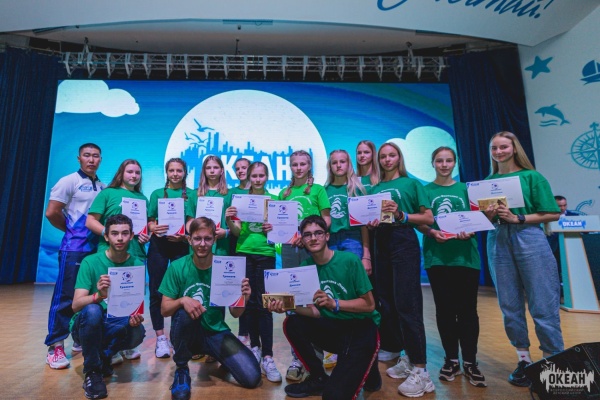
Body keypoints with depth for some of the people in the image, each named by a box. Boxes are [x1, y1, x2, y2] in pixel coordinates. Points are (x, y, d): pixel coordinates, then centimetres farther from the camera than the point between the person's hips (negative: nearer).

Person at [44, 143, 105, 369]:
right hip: (74, 248, -5)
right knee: (66, 296, -1)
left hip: (98, 248, 6)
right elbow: (51, 213, -8)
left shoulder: (104, 188, 12)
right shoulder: (69, 181, -4)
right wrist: (71, 230, 2)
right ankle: (55, 346, 10)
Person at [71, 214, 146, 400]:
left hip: (116, 327, 2)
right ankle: (92, 371, -13)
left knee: (137, 333, -30)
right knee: (93, 310, -34)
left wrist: (136, 317, -28)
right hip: (86, 325, -1)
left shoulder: (137, 265, -7)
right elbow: (76, 305, -19)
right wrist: (99, 295, -41)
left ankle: (104, 355, 4)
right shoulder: (90, 262, -13)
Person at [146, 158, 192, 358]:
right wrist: (154, 228, -16)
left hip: (182, 246, -1)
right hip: (159, 246, 1)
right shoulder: (157, 194, 11)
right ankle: (160, 338, 13)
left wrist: (185, 236, -15)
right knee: (156, 291, 2)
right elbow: (149, 221, 7)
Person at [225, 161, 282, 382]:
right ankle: (255, 346, 25)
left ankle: (267, 357, 2)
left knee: (264, 303, -3)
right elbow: (237, 232, 3)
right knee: (249, 301, 9)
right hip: (244, 253, 2)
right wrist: (229, 220, -16)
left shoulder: (274, 199, 4)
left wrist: (273, 229, -16)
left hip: (266, 254, -1)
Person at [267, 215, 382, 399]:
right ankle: (319, 378, 4)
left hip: (362, 329, -5)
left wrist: (334, 303, -27)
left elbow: (369, 305, -13)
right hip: (333, 328, 5)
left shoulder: (350, 260, -16)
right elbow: (315, 312, -6)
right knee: (292, 324, -18)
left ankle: (365, 369, 13)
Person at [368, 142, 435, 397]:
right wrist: (370, 222, -6)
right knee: (386, 302, 8)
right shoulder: (375, 188, 16)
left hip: (404, 242, -6)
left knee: (407, 304, -9)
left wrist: (402, 215, -17)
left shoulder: (411, 183, 3)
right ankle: (407, 357, 23)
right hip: (381, 243, 6)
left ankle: (420, 370, -1)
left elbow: (428, 218, -3)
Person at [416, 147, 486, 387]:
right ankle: (451, 359, 22)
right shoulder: (425, 191, 7)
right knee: (444, 308, 7)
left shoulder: (466, 188, 10)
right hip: (437, 256, 0)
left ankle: (470, 361, 18)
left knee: (467, 309, 3)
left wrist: (469, 231, -14)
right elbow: (420, 223, 3)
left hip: (465, 255, 1)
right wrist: (433, 232, -16)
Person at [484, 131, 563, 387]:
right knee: (509, 305, 7)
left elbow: (552, 214, -3)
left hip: (530, 241, -3)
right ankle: (523, 359, 22)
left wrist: (518, 218, -14)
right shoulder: (487, 182, 11)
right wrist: (488, 216, -8)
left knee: (542, 305, -2)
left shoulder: (532, 177, 2)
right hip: (498, 243, 3)